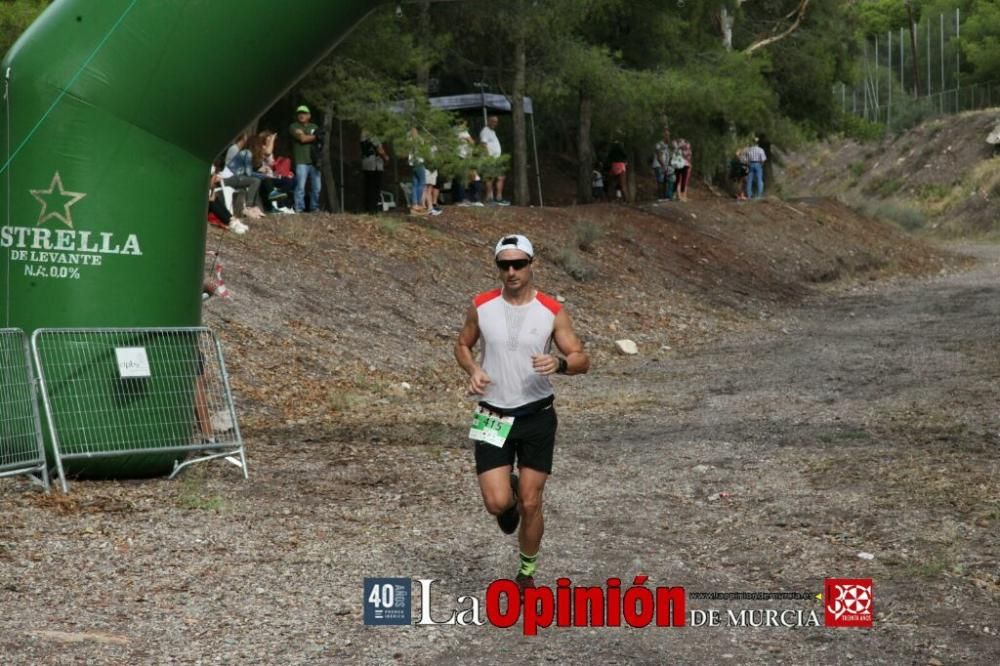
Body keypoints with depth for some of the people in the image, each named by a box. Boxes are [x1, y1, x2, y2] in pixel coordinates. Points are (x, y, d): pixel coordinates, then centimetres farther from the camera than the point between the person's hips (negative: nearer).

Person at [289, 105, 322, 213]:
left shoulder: (314, 127, 20)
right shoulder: (294, 127, 4)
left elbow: (320, 140, 9)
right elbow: (302, 138, -10)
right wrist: (315, 137, 1)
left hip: (314, 161, 5)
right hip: (301, 162, -5)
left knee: (316, 187, 4)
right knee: (300, 186, -11)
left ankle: (314, 208, 12)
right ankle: (299, 209, -9)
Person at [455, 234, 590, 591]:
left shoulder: (552, 311, -6)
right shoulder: (481, 306, -3)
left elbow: (582, 359, -3)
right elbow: (462, 344, 13)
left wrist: (559, 364, -25)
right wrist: (473, 371, -8)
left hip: (537, 417, 0)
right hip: (493, 418, 0)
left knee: (530, 504, 3)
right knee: (497, 503, -10)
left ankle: (527, 573, 25)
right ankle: (510, 492, 28)